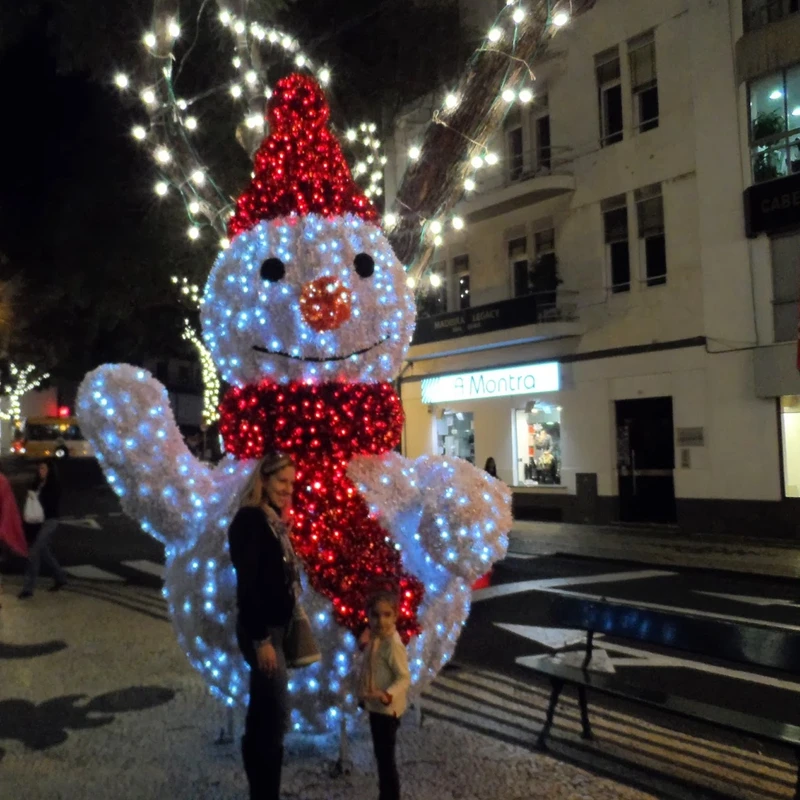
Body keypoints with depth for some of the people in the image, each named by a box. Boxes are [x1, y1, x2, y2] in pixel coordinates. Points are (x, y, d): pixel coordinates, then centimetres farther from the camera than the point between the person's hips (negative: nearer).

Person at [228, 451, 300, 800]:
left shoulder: (273, 520, 10)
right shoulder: (250, 520, -17)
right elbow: (247, 585, -21)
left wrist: (274, 633, 16)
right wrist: (261, 639, -21)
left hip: (275, 627, 9)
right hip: (261, 630, -9)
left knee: (262, 715, 17)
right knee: (276, 718, -4)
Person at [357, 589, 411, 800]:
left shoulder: (393, 643, -23)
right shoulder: (375, 638, 4)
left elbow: (404, 677, -25)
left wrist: (387, 694, -39)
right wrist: (365, 646, 9)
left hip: (387, 708, -9)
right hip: (376, 706, 9)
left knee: (386, 757, -1)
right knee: (381, 756, 20)